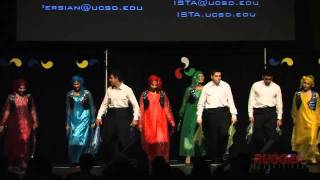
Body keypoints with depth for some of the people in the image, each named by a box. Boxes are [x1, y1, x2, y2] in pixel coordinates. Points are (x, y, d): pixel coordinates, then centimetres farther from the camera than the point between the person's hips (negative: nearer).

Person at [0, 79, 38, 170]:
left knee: (25, 142, -9)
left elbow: (33, 111, 4)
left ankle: (23, 162, -6)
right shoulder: (11, 98, -1)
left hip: (26, 123, 0)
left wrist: (35, 122, -1)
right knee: (13, 143, 7)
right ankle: (13, 163, 18)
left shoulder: (29, 97, 3)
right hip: (14, 123, 0)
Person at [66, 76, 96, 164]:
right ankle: (74, 160, 5)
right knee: (73, 140, -3)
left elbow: (92, 107, 1)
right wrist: (67, 123, 6)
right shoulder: (70, 94, 4)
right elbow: (68, 109, 8)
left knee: (82, 139, -8)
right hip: (74, 119, 3)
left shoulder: (87, 93, -3)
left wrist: (93, 121, -2)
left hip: (84, 118, -2)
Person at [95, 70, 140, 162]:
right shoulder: (109, 90, 7)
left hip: (123, 116, -4)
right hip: (111, 115, 4)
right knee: (107, 140, 2)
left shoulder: (127, 89, -5)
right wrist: (99, 117, 5)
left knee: (123, 139, -6)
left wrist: (135, 118, -12)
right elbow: (104, 104, 12)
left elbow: (135, 105, -4)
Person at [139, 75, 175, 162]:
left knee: (161, 142, -12)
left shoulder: (163, 94, 8)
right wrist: (140, 123, 1)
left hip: (160, 122, 0)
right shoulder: (144, 95, 6)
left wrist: (171, 122, 2)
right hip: (148, 122, 0)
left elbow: (167, 109, 7)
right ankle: (150, 162, 9)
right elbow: (141, 110, 6)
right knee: (149, 141, 0)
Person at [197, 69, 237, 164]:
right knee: (212, 137, 0)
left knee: (224, 133, -17)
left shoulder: (225, 86, 6)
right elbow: (201, 103, 10)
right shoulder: (206, 87, 6)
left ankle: (221, 155, 2)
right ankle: (215, 159, 10)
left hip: (223, 111, 0)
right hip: (210, 113, 0)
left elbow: (230, 100, 7)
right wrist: (199, 116, 4)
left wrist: (233, 114, 0)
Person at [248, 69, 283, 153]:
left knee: (271, 136, -9)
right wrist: (250, 115, 0)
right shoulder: (256, 85, 3)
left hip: (271, 112, 1)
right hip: (258, 112, 0)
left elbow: (279, 103, 7)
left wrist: (279, 118, 4)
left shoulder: (276, 87, 5)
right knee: (258, 136, 2)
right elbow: (251, 100, 5)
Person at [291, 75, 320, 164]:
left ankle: (311, 157, 1)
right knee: (301, 138, 5)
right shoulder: (297, 94, 7)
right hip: (300, 120, 2)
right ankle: (302, 157, 14)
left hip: (312, 120, -2)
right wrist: (294, 118, 6)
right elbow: (294, 108, 11)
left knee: (311, 138, -9)